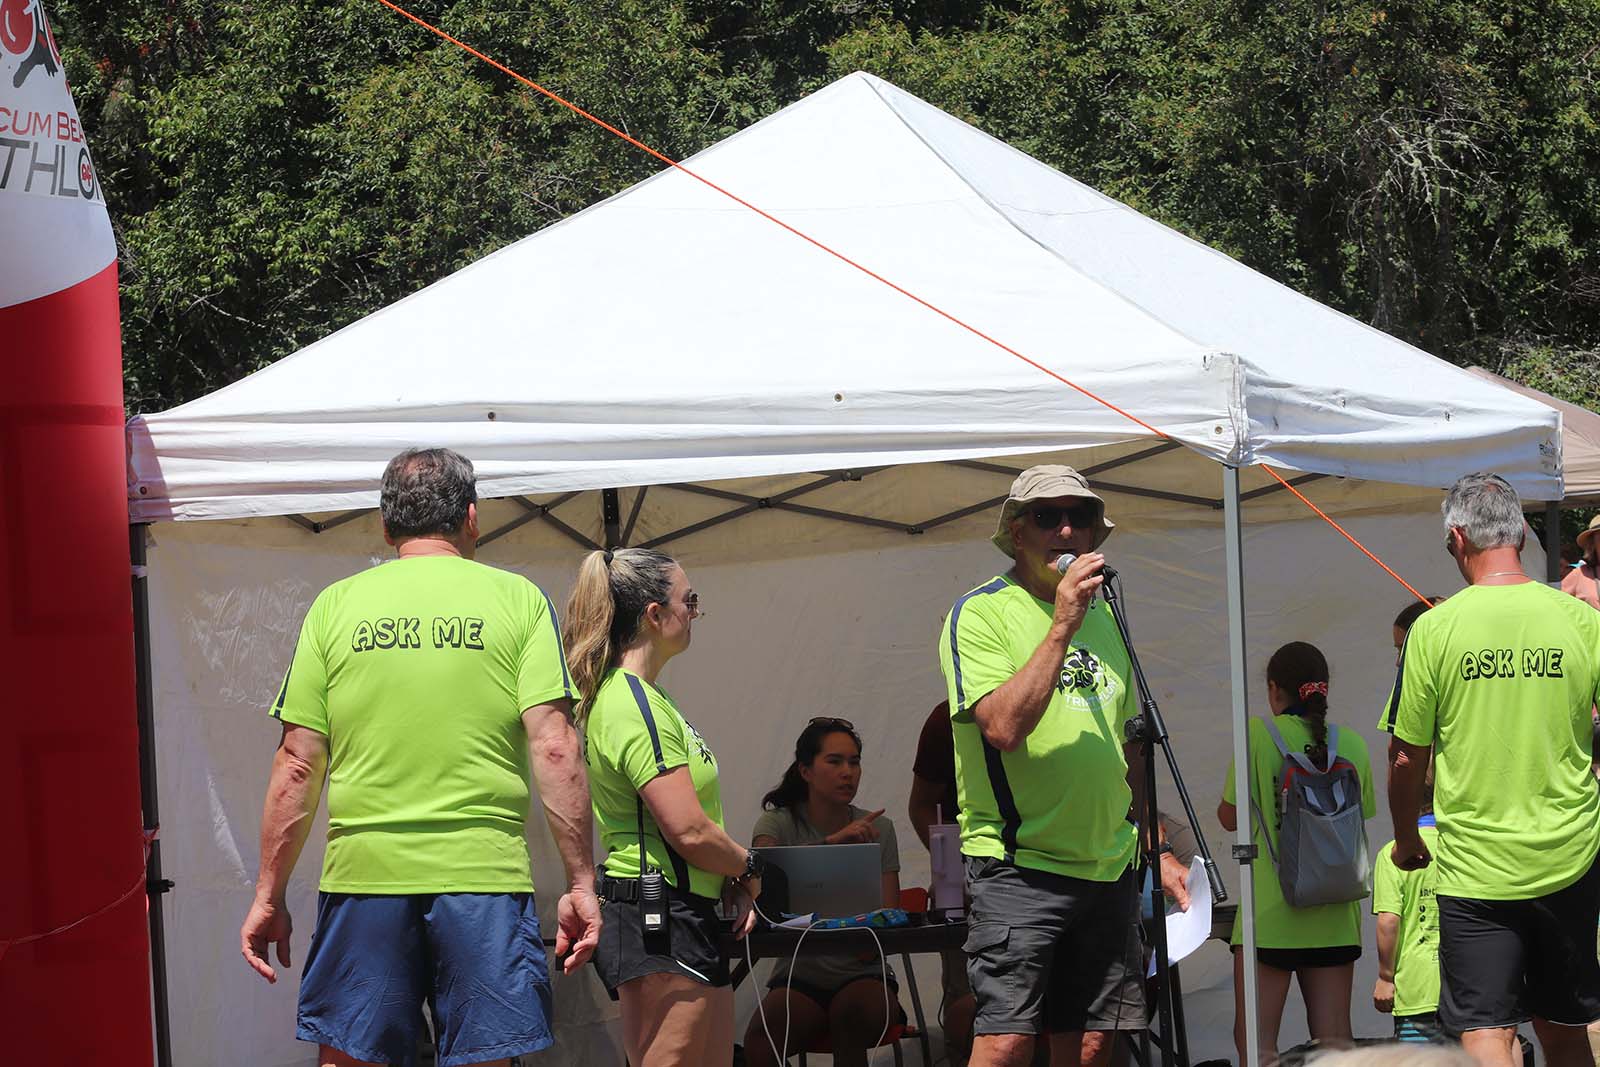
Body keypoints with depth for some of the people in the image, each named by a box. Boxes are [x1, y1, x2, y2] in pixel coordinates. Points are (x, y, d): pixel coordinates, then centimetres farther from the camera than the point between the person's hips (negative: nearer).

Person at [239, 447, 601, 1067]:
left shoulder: (336, 605, 7)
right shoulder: (516, 599, 4)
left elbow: (296, 765, 3)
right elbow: (554, 748, -4)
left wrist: (270, 896, 9)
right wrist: (581, 883, -1)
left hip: (361, 875, 1)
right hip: (483, 876, -1)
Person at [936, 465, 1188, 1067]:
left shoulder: (1104, 615, 16)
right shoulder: (981, 613, -5)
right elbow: (1004, 725, -20)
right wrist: (1062, 626, -20)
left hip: (1108, 869, 6)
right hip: (1018, 865, -6)